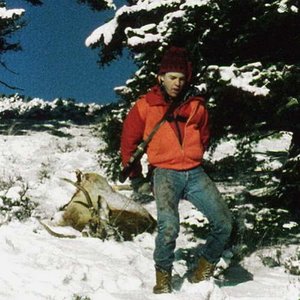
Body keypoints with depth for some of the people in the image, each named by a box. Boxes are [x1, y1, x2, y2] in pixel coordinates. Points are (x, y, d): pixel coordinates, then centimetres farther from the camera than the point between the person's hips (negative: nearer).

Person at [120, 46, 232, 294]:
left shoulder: (196, 105, 9)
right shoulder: (146, 106, 1)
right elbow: (129, 140, 11)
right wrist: (135, 175, 15)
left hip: (195, 173, 4)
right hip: (166, 173, -4)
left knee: (224, 222, -8)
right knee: (169, 227, -25)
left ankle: (205, 266, 15)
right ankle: (163, 276, -1)